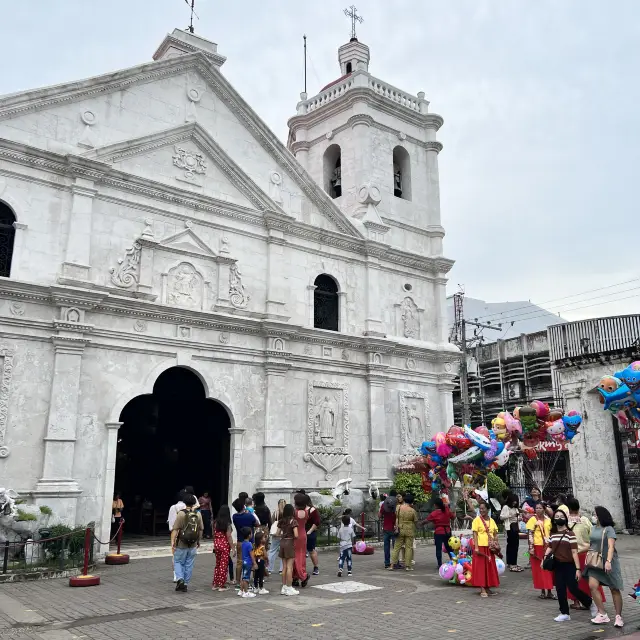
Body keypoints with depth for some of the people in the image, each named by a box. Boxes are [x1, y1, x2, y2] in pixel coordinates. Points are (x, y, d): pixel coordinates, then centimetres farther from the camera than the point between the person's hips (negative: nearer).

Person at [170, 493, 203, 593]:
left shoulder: (181, 514, -11)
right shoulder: (198, 515, 0)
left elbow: (175, 529, -15)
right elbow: (201, 529, 8)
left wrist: (172, 542, -12)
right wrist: (198, 541, 20)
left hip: (181, 544, -3)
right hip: (193, 545, 3)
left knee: (178, 562, 13)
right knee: (189, 565, 12)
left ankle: (180, 579, -6)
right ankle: (185, 584, 15)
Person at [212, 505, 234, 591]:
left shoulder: (216, 522, 2)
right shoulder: (227, 524, -13)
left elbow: (214, 534, 8)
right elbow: (229, 536, -14)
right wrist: (233, 548, -9)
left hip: (217, 544, 5)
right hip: (225, 545, -5)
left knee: (218, 564, 17)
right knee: (223, 566, 3)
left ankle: (215, 584, 21)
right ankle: (221, 585, 7)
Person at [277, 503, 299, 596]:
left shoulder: (281, 521, 6)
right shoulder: (293, 521, -11)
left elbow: (278, 533, 9)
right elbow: (296, 535, -17)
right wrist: (292, 536, 3)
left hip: (282, 542, 6)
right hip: (290, 543, -6)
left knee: (284, 567, 13)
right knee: (289, 567, -1)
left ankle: (284, 587, 18)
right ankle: (289, 588, 2)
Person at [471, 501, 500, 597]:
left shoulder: (491, 520, 9)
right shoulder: (477, 520, -5)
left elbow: (495, 533, 13)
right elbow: (475, 534, -10)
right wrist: (476, 547, -17)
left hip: (489, 547, 5)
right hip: (480, 546, -5)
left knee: (490, 567, 9)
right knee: (480, 567, -2)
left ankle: (488, 588, 20)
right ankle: (482, 589, 1)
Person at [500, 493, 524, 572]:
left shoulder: (516, 508, 18)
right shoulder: (506, 507, -4)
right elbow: (501, 517, -10)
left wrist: (519, 518, 6)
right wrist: (511, 515, -17)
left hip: (516, 527, 7)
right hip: (510, 527, -7)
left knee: (516, 545, 7)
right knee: (510, 545, -7)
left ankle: (514, 563, 16)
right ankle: (510, 563, -3)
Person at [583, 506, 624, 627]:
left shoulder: (609, 529, -10)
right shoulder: (593, 529, 9)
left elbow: (611, 546, -21)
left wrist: (608, 561, -32)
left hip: (608, 563, -5)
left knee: (614, 589, 3)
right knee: (592, 585, -11)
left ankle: (618, 617, 17)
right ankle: (602, 614, -2)